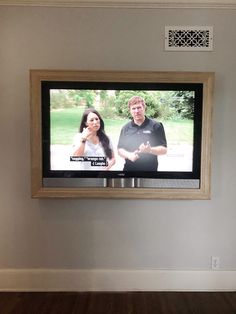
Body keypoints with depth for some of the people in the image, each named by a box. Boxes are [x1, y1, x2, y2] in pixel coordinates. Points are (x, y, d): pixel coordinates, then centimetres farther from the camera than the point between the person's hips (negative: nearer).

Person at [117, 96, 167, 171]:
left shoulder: (156, 126, -3)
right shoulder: (125, 128, 8)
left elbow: (164, 149, -5)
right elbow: (120, 149, 9)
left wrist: (150, 150, -24)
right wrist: (129, 155, -12)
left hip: (150, 169, -2)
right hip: (129, 168, 3)